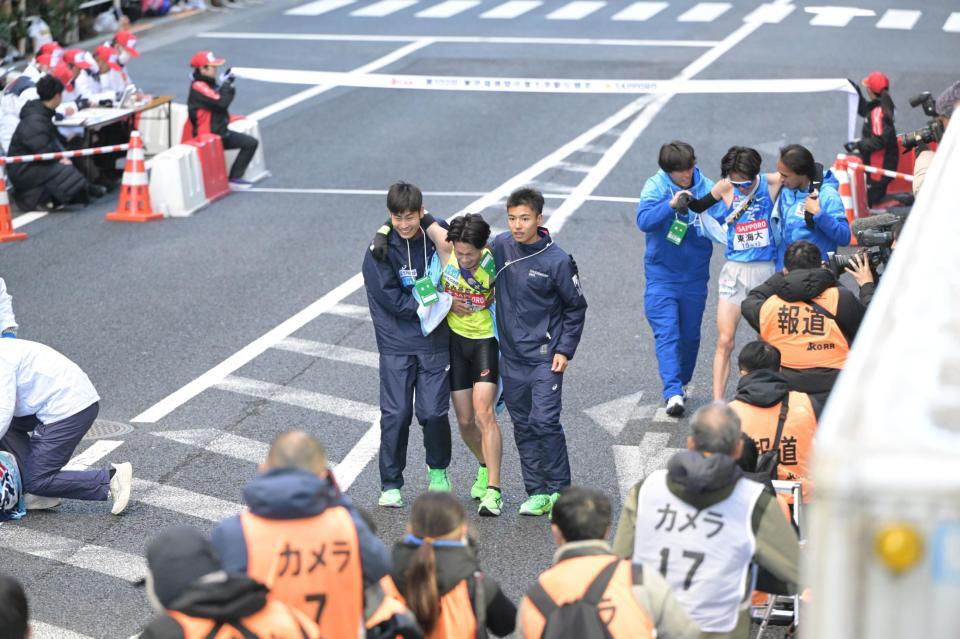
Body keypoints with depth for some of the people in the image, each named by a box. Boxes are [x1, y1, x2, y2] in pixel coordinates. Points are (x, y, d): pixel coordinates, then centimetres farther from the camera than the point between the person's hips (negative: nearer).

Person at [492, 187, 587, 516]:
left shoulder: (557, 260, -13)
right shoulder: (501, 245, 0)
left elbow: (576, 307, -2)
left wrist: (565, 350, -7)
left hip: (545, 357, -5)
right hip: (511, 356, 5)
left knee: (544, 422, -12)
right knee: (523, 427, 8)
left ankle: (560, 490, 2)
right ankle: (537, 493, 16)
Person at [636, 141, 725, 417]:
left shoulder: (707, 187, -3)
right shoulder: (656, 187, -8)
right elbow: (644, 220, -21)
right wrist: (672, 205, -33)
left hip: (695, 274, 2)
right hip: (661, 273, -2)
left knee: (690, 334, 13)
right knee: (666, 334, -12)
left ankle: (682, 382, 33)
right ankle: (673, 393, -18)